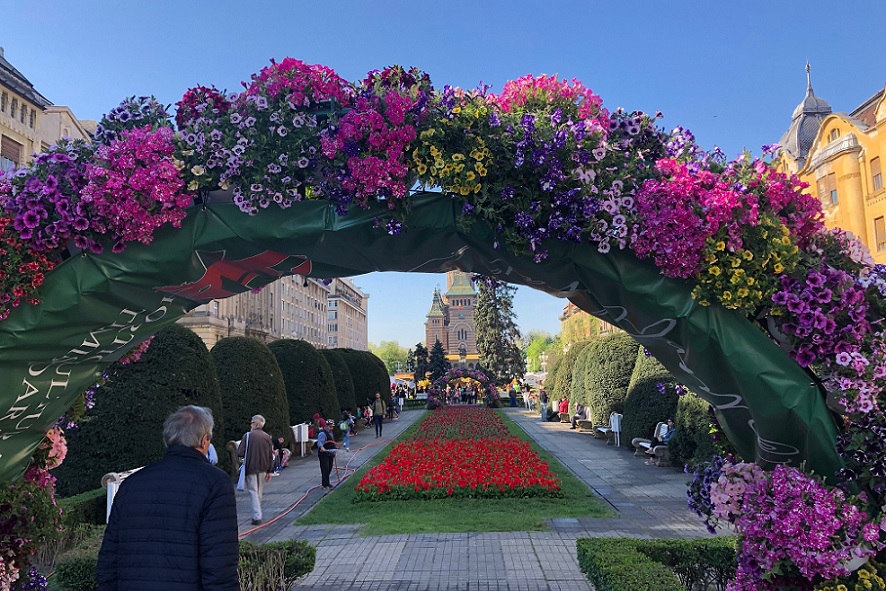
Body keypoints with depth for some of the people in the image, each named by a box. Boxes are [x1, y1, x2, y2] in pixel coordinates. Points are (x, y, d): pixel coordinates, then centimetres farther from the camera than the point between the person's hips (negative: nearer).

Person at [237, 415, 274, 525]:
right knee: (259, 492, 17)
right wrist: (270, 471, 12)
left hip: (250, 468, -4)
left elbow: (240, 453, -13)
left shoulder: (248, 436, -10)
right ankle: (257, 514, 27)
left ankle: (257, 517, -8)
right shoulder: (267, 437, 3)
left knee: (253, 492, 0)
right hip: (263, 468, 4)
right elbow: (271, 456, 5)